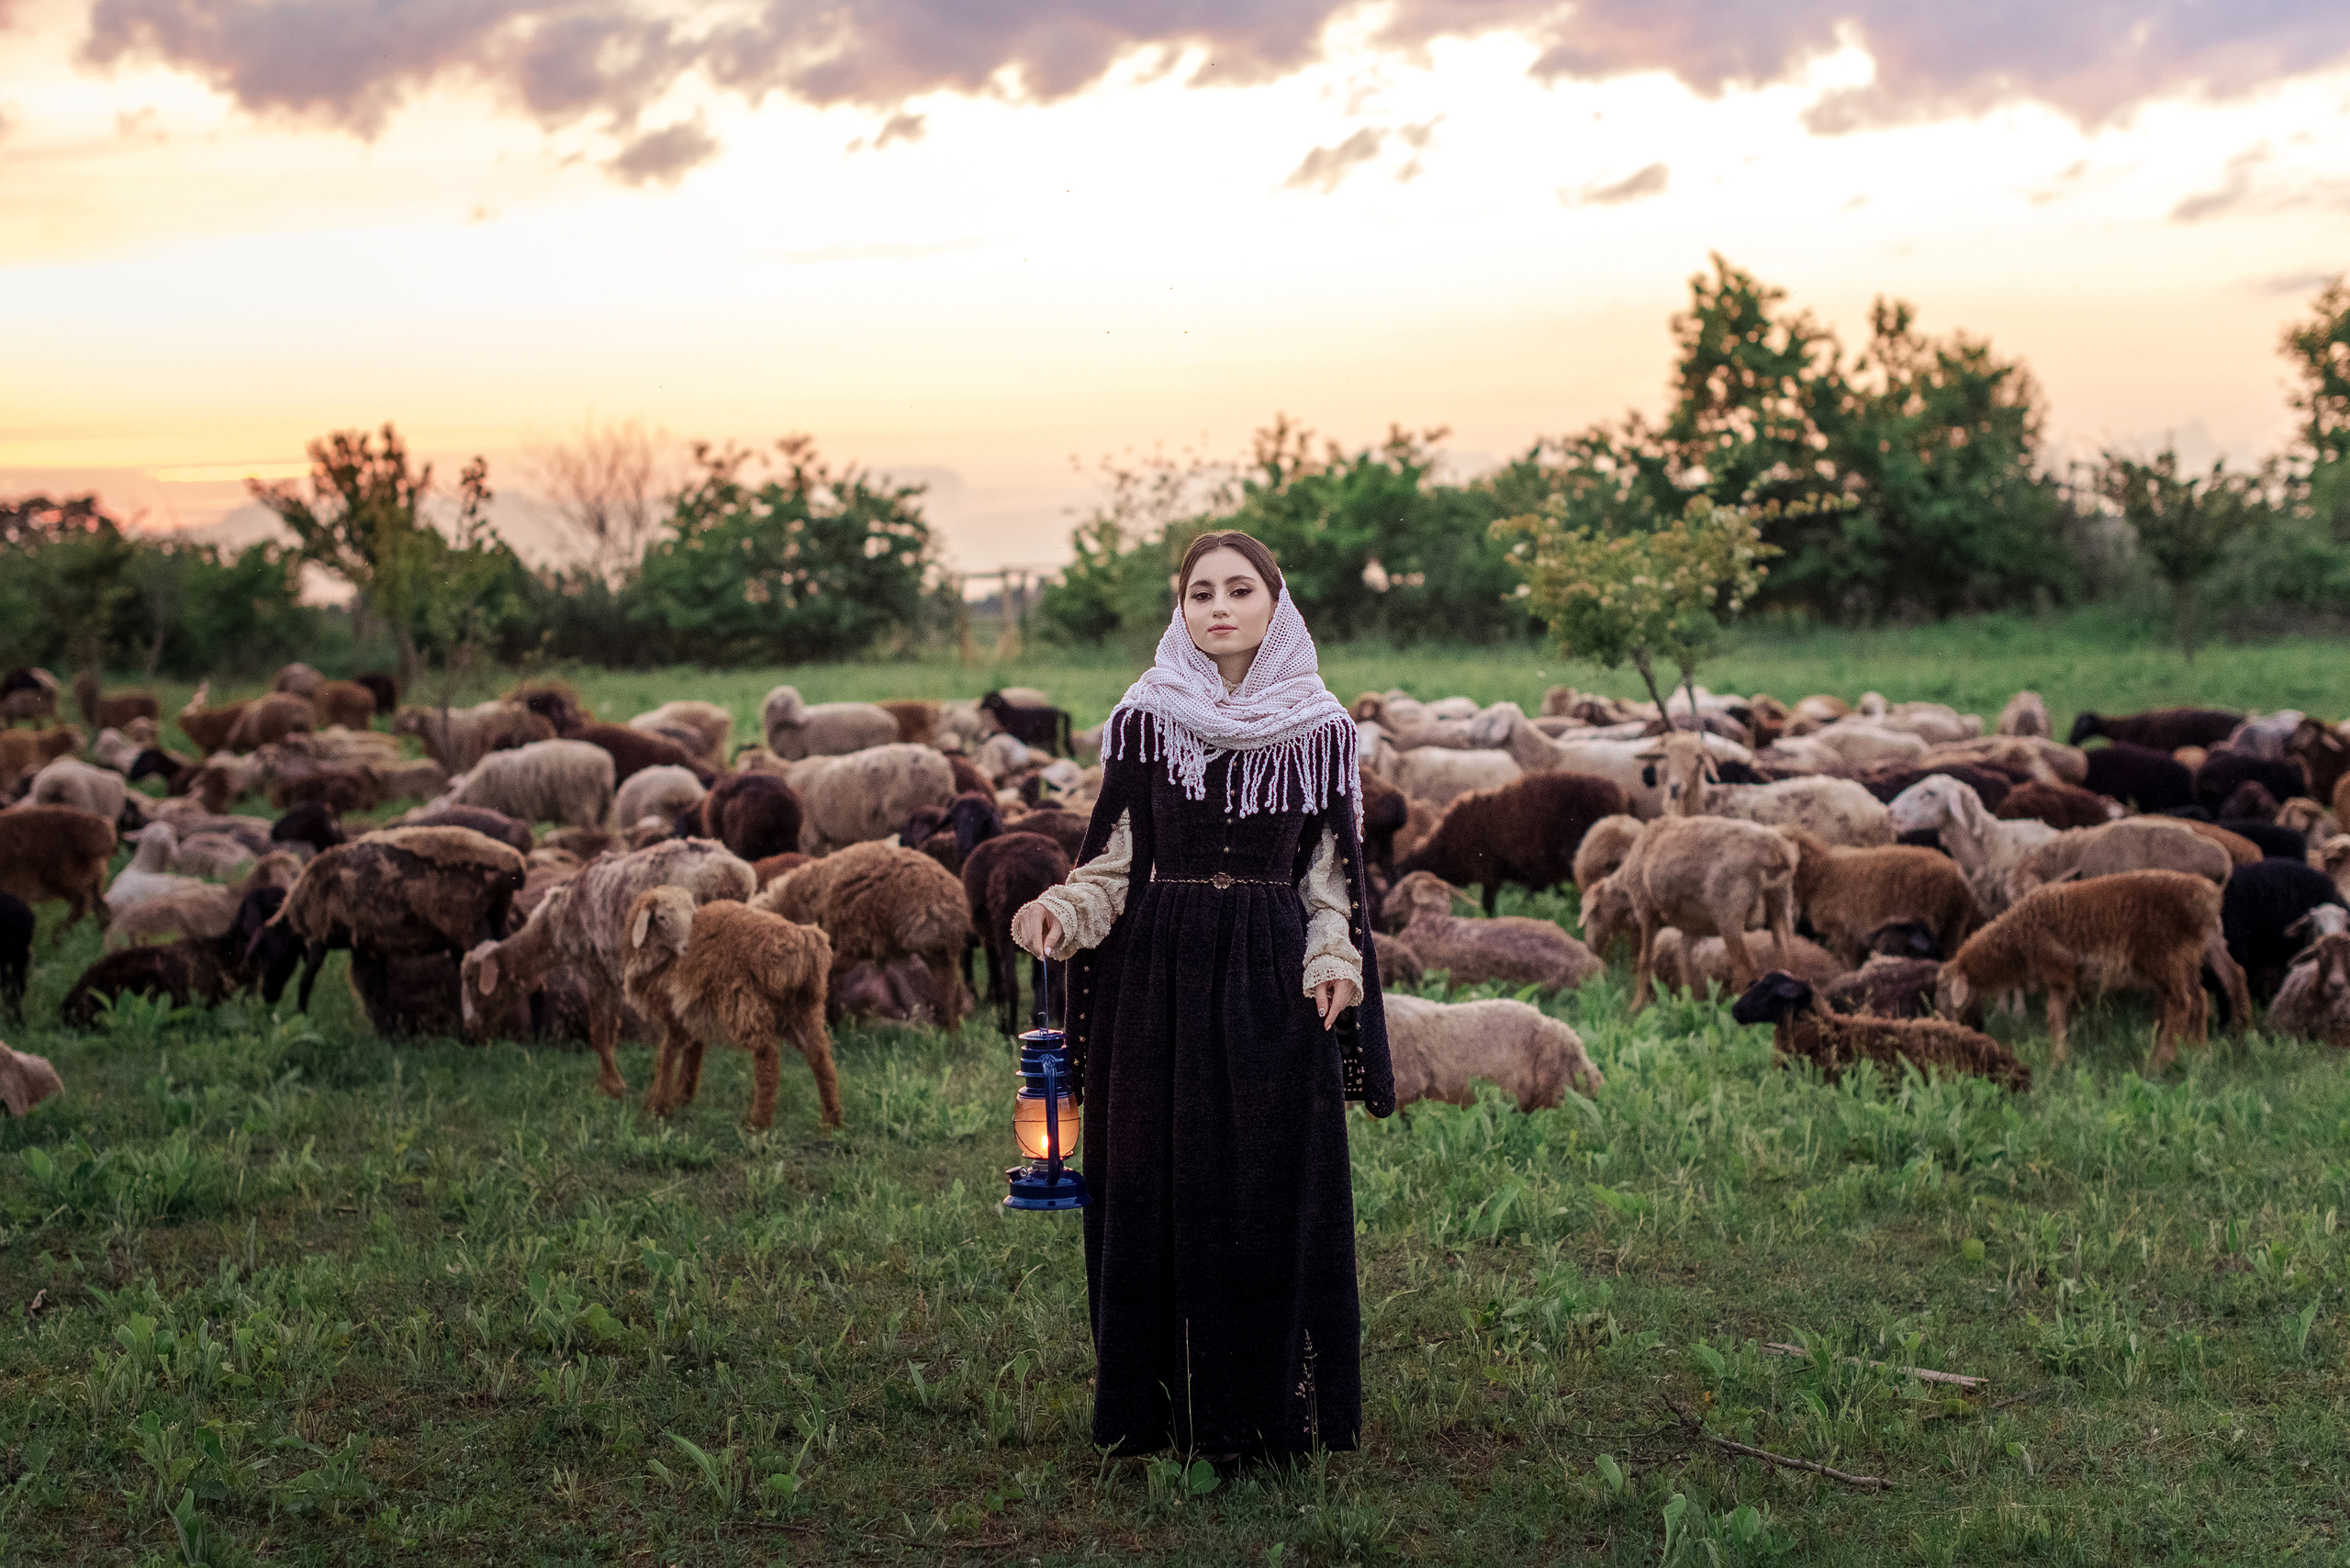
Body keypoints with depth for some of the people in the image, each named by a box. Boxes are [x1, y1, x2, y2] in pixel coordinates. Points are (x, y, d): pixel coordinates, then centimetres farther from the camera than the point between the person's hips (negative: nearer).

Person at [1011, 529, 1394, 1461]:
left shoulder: (1320, 728, 4)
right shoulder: (1144, 720, 2)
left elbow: (1330, 873, 9)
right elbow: (1116, 860, 4)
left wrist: (1335, 961, -7)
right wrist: (1063, 912, -15)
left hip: (1274, 978, 0)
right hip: (1163, 972, 0)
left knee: (1277, 1188, 0)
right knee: (1164, 1183, 1)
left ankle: (1272, 1410, 11)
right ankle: (1172, 1409, 11)